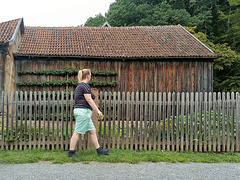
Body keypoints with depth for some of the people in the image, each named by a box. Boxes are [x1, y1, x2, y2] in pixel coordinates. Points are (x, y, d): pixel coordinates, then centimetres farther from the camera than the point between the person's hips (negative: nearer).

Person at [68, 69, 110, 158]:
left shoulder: (79, 86, 19)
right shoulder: (85, 85, -11)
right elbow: (89, 100, -18)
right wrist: (98, 110, -16)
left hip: (79, 110, 10)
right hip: (83, 110, -10)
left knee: (93, 131, 9)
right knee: (77, 132, -5)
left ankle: (99, 150, 13)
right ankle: (71, 152, 2)